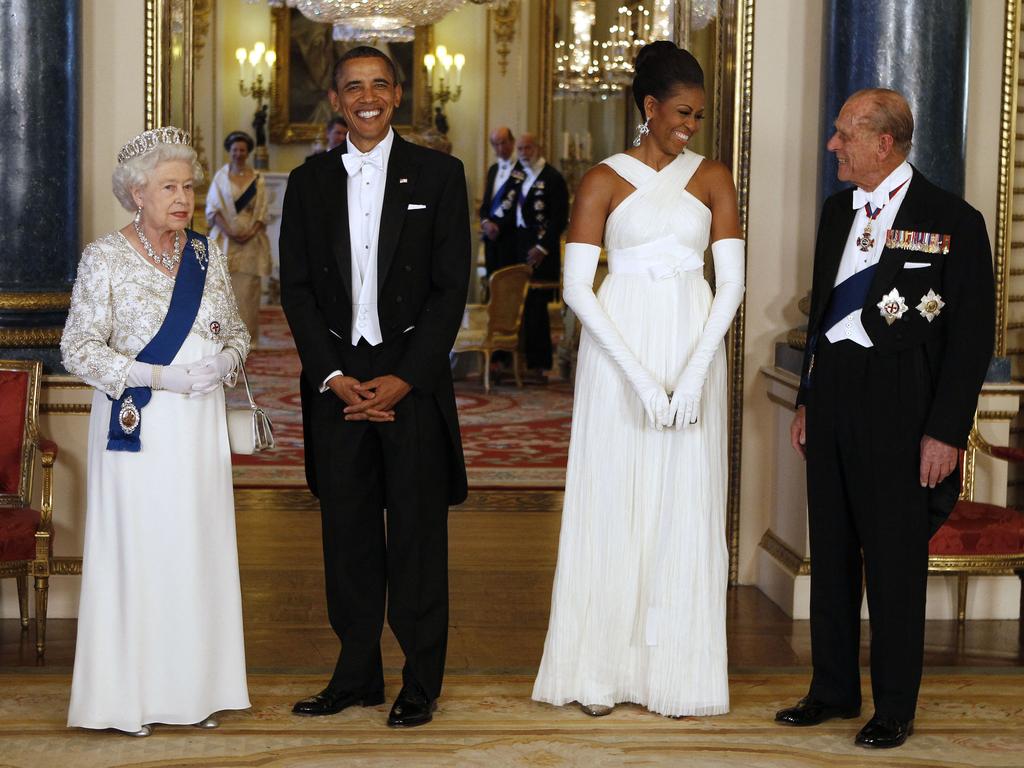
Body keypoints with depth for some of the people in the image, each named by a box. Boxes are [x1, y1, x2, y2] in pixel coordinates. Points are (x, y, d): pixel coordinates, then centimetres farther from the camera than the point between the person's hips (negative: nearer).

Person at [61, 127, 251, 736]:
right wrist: (157, 376, -17)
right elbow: (79, 349, -8)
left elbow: (238, 331, 16)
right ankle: (129, 697, 6)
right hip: (137, 425, -4)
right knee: (136, 548, -3)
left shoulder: (207, 254, 10)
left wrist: (225, 360, -7)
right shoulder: (106, 257, -4)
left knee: (200, 548, 5)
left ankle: (195, 687, 15)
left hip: (200, 426, 4)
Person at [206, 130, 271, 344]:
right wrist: (229, 231, -13)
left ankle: (246, 333, 1)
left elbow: (262, 213, 4)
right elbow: (212, 209, 1)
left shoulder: (257, 179, 7)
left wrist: (251, 232, -13)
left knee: (247, 287, -3)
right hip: (225, 238, 0)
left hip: (251, 239, 0)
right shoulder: (220, 176, 7)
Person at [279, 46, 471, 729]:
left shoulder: (439, 174, 1)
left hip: (413, 378, -2)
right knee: (347, 529, 7)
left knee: (418, 531, 0)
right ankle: (357, 673, 16)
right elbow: (297, 288, 6)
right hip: (336, 379, 3)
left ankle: (422, 682, 9)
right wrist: (333, 378, -6)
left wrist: (402, 379, -11)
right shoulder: (310, 182, 9)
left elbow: (451, 287, -3)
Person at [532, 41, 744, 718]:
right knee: (611, 503, 1)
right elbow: (577, 287, -7)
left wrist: (694, 375, -12)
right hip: (617, 348, -2)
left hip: (694, 349, 2)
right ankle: (603, 669, 10)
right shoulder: (604, 180, 0)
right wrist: (638, 376, -15)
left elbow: (731, 283, 0)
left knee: (686, 508, 3)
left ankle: (677, 670, 11)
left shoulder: (713, 179, 6)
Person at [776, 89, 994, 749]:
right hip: (832, 393, 6)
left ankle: (895, 707, 13)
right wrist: (808, 400, 16)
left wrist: (947, 432, -13)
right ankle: (834, 689, 25)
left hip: (899, 406, -6)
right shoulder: (839, 211, 11)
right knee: (832, 551, 13)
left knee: (895, 559, 1)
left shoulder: (954, 222, -9)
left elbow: (972, 337, -10)